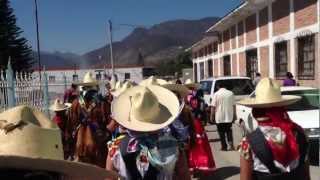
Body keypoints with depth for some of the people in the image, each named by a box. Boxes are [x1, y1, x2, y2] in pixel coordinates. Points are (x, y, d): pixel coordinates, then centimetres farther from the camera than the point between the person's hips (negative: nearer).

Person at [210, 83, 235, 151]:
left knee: (221, 132, 7)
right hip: (229, 116, 3)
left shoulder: (216, 94, -7)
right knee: (229, 131, 14)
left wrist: (212, 116, -2)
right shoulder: (231, 93, 3)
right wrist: (234, 115, 14)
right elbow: (233, 105, 6)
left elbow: (213, 106, -9)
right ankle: (231, 144, 0)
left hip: (220, 117, -3)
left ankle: (224, 147, 10)